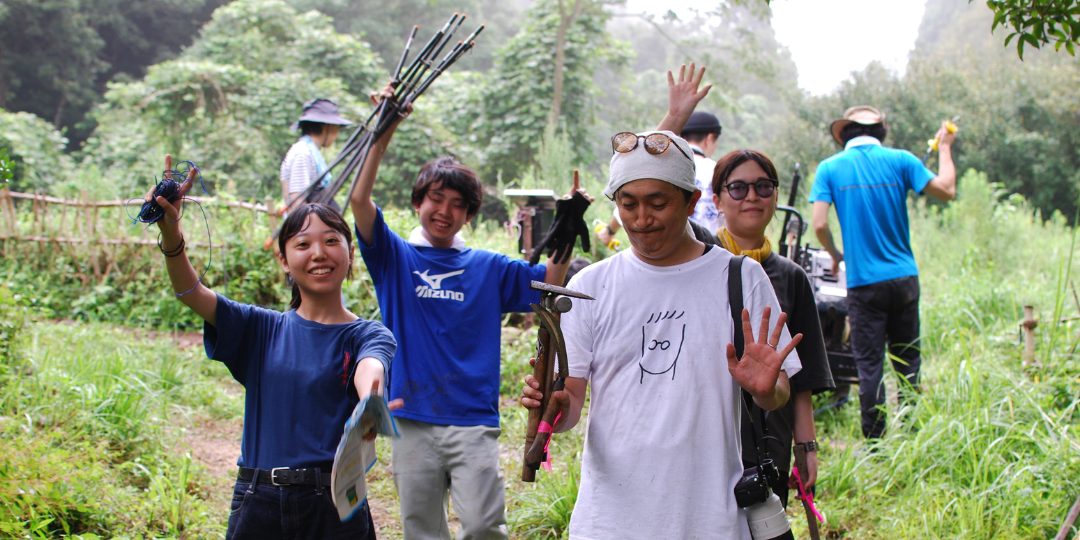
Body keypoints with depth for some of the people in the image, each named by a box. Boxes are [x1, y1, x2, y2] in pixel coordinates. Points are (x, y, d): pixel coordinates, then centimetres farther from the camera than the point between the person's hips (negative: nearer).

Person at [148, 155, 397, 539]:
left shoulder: (365, 335, 1)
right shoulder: (262, 329, 8)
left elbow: (370, 368, -23)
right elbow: (191, 293, -5)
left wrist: (370, 401, -47)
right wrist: (171, 235, -24)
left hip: (334, 505, -2)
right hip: (257, 503, 2)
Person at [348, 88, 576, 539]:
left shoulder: (488, 268, 10)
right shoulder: (396, 258, 6)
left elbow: (551, 282, 6)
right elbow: (359, 200, -6)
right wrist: (385, 132, -14)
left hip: (473, 420, 0)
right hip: (412, 420, 0)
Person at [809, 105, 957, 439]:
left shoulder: (830, 168, -2)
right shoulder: (900, 161, -1)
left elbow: (819, 225, -9)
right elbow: (946, 191, 3)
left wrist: (835, 255, 10)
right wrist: (945, 148, 16)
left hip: (863, 282, -1)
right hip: (903, 277, 1)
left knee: (869, 365, 4)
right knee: (907, 361, 12)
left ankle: (875, 444, 6)